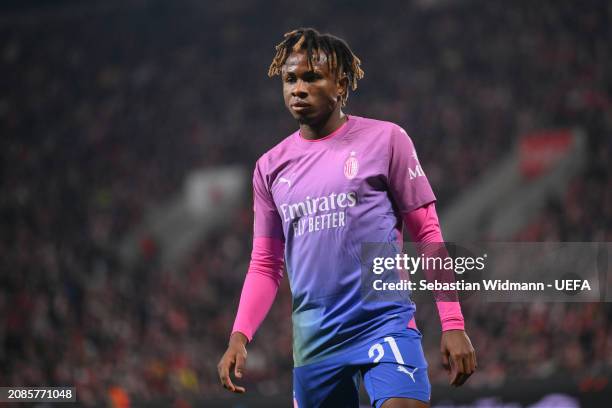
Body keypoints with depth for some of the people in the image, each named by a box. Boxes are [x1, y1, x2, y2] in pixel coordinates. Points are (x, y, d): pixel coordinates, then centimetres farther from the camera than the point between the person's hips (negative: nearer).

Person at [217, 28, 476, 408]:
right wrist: (239, 338, 1)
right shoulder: (270, 166, 11)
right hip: (314, 342, 4)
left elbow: (427, 233, 1)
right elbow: (265, 265, 15)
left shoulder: (385, 140, 0)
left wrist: (453, 324, -5)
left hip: (385, 323, -4)